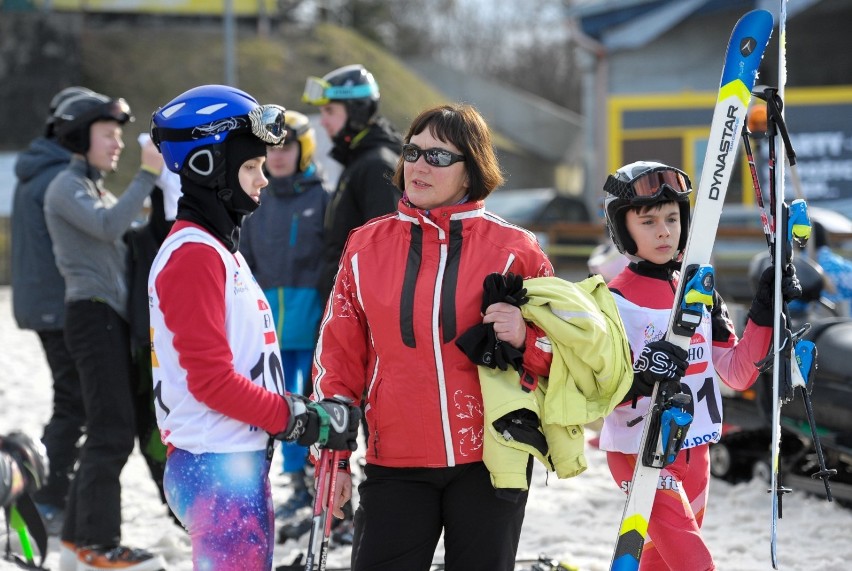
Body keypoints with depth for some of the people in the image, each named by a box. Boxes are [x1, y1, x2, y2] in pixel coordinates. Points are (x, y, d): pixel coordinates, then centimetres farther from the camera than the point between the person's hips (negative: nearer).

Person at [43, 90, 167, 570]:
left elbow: (125, 238, 20)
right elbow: (109, 226, -23)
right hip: (93, 313, -10)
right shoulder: (67, 187, -6)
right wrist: (148, 176, -23)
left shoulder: (98, 189, 24)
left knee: (108, 431, 11)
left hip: (115, 317, 10)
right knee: (113, 430, -12)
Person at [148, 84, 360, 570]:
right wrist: (302, 419, -14)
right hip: (218, 469, -10)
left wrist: (310, 412, 8)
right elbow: (211, 380, -19)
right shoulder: (193, 255, -13)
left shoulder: (220, 249, 18)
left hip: (243, 462, 10)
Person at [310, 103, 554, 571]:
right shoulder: (365, 247, 6)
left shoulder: (514, 250, 0)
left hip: (490, 462, -1)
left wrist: (525, 338, -17)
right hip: (395, 465, 1)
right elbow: (338, 358, 10)